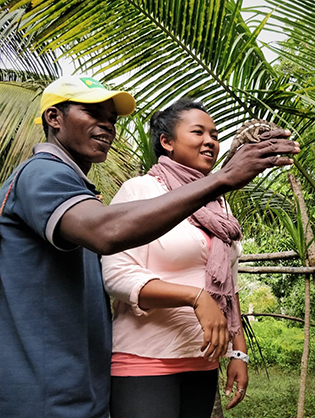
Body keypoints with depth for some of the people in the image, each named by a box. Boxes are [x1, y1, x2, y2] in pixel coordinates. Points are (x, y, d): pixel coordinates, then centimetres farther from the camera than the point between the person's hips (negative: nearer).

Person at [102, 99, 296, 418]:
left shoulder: (217, 204, 13)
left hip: (203, 362, 6)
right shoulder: (140, 190, -7)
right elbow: (117, 275, -17)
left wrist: (238, 351, 11)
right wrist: (197, 296, -23)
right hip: (144, 361, -6)